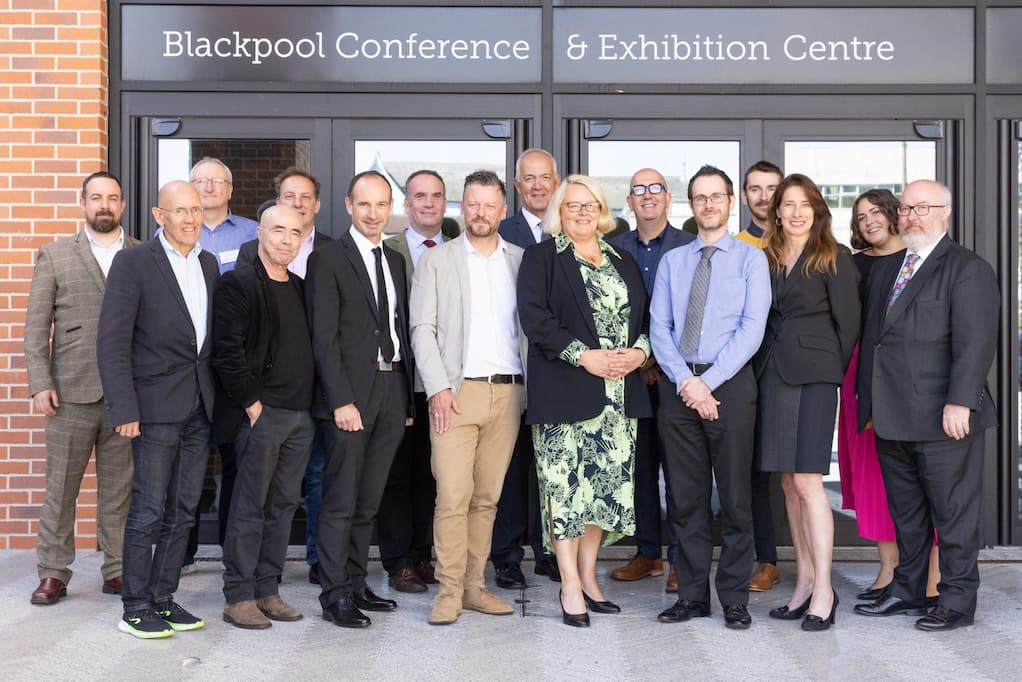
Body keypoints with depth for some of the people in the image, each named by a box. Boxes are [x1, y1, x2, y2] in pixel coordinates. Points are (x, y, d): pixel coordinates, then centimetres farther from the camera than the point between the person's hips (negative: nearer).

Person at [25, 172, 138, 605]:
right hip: (71, 392, 0)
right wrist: (40, 384, -4)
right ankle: (53, 573, 16)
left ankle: (117, 570, 17)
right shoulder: (55, 256, 7)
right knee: (60, 488, 5)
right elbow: (36, 327, 5)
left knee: (119, 489, 6)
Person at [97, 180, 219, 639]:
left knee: (182, 511, 10)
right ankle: (135, 609, 9)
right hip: (157, 406, -6)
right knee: (149, 510, -2)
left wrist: (218, 395, 7)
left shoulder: (208, 263, 12)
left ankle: (163, 599, 20)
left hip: (199, 407, 6)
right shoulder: (133, 262, -7)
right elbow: (112, 340, -11)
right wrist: (124, 409, -16)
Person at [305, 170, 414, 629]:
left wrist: (408, 399, 12)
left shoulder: (396, 261, 16)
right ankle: (335, 595, 6)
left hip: (392, 392, 6)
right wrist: (341, 401, -16)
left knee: (368, 502, 11)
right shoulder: (328, 260, -4)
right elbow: (324, 338, -9)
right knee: (341, 501, -2)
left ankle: (356, 584, 20)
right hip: (349, 394, -6)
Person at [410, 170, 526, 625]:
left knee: (487, 497, 7)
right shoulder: (436, 260, 6)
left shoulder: (521, 262, 13)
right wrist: (437, 388, -10)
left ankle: (474, 586, 15)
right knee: (452, 497, -7)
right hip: (457, 391, -3)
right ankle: (449, 591, 1)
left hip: (508, 393, 3)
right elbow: (423, 328, 0)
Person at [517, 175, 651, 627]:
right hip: (565, 391, -5)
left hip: (619, 394, 5)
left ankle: (588, 576, 20)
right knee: (566, 484, -5)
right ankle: (571, 588, 2)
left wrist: (640, 351, -4)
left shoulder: (623, 263, 18)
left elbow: (646, 315, 17)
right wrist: (583, 355, -17)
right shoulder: (540, 258, 1)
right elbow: (534, 317, -10)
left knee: (606, 484, 7)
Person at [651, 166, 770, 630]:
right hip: (677, 386, 3)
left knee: (734, 496, 2)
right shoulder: (672, 262, 13)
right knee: (685, 496, 7)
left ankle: (734, 599, 11)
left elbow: (752, 328, -6)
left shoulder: (751, 259, 4)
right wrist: (687, 381, -10)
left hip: (729, 383, -3)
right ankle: (692, 595, 16)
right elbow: (659, 328, 5)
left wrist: (709, 380, -14)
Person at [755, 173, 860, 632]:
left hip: (812, 375, -5)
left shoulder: (834, 258, -2)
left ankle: (823, 590, -3)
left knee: (806, 481, -10)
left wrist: (832, 371, 1)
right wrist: (763, 366, 6)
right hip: (772, 375, 6)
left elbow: (848, 320, -2)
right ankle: (804, 582, 16)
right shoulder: (766, 258, 13)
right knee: (788, 482, 8)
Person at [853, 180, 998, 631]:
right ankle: (907, 590, 28)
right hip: (893, 420, 7)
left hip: (943, 420, -7)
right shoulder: (884, 270, 17)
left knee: (953, 513, 3)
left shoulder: (968, 269, -6)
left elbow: (975, 343, -14)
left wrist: (959, 403, -21)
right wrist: (868, 400, 15)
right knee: (905, 512, 16)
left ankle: (957, 601, 14)